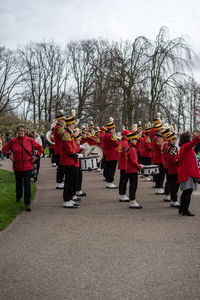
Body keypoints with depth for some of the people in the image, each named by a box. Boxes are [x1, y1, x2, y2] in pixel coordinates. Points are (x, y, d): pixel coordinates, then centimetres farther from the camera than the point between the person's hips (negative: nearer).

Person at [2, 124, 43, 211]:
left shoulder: (30, 140, -5)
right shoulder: (12, 141, -2)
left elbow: (40, 148, 5)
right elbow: (5, 148, 13)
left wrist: (36, 156, -3)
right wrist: (9, 155, 0)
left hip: (28, 167, -2)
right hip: (17, 167, 2)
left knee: (27, 184, -9)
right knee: (18, 183, 19)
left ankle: (27, 203, -7)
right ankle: (18, 197, 44)